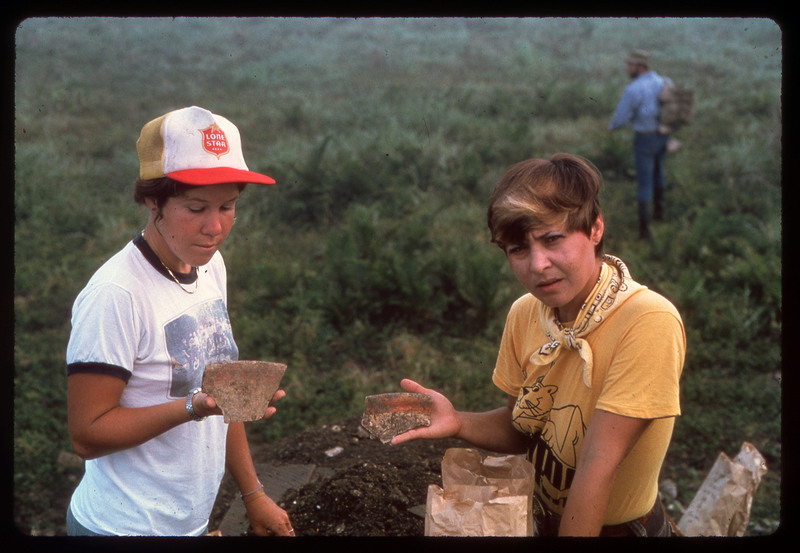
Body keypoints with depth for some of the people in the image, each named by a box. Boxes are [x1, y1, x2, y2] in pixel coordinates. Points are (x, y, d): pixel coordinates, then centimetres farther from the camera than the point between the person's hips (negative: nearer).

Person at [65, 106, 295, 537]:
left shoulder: (209, 265, 1)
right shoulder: (115, 295, -23)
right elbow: (87, 434, -21)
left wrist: (253, 494, 11)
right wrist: (195, 407, -32)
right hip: (127, 527, -7)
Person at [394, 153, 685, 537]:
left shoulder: (648, 324, -28)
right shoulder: (524, 314, -7)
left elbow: (599, 464, -27)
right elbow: (521, 428, 3)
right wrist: (458, 423, -15)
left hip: (619, 528, -4)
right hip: (544, 520, 5)